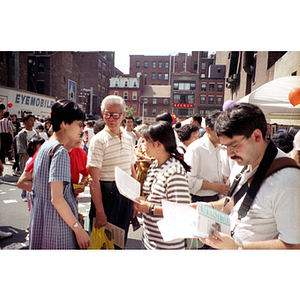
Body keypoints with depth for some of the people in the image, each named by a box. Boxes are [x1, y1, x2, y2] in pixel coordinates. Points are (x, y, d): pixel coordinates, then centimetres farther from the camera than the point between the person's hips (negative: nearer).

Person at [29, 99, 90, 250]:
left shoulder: (43, 147, 9)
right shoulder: (60, 151, -19)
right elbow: (56, 198, -24)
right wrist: (79, 229, -18)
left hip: (40, 221, 9)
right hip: (57, 226, -9)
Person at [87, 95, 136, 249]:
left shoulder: (128, 139, 7)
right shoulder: (99, 140, -12)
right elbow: (94, 179, -16)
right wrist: (99, 212, -18)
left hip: (126, 195, 6)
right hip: (106, 195, -5)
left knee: (121, 241, 18)